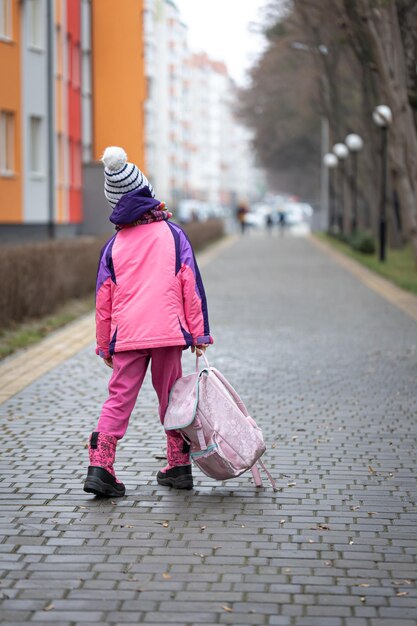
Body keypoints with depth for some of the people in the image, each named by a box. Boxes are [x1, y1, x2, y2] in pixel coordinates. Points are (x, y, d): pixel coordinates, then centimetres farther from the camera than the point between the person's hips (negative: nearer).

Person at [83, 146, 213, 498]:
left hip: (126, 336, 1)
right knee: (171, 396, 11)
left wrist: (104, 346, 18)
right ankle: (179, 467, 16)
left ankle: (100, 466, -10)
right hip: (169, 332, 0)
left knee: (119, 399, 3)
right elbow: (191, 285, 0)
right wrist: (198, 334, 4)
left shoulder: (114, 246, 6)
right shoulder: (173, 234, 3)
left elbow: (103, 300, 9)